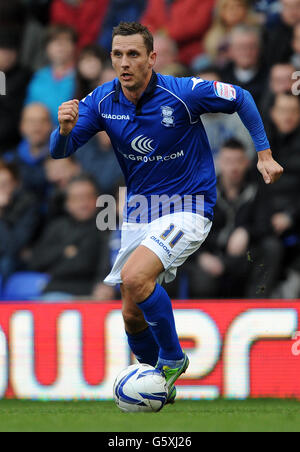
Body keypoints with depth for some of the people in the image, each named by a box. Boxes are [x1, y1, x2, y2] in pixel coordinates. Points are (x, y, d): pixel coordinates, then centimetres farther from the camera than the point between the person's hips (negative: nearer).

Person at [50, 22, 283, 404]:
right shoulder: (102, 101, -7)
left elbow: (241, 100, -3)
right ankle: (159, 377, 33)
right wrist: (64, 129, -29)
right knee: (133, 316, 7)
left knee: (135, 277, -30)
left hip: (187, 207, -6)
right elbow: (59, 151, -6)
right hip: (138, 211, 6)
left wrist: (264, 154, -4)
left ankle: (172, 358, -9)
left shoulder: (183, 93, -18)